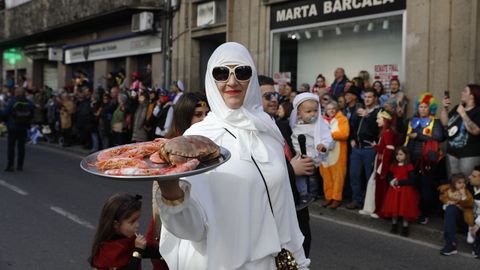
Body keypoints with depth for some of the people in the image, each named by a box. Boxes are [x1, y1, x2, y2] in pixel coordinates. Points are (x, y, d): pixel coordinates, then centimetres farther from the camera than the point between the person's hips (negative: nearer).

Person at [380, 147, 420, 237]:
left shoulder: (409, 167, -9)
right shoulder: (393, 166, 8)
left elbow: (412, 180, -15)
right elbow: (389, 177, 14)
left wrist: (399, 182, -17)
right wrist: (391, 182, -9)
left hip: (405, 191, -5)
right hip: (395, 190, 5)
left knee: (405, 210, 0)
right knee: (394, 209, 8)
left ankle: (405, 228, 12)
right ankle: (394, 226, 23)